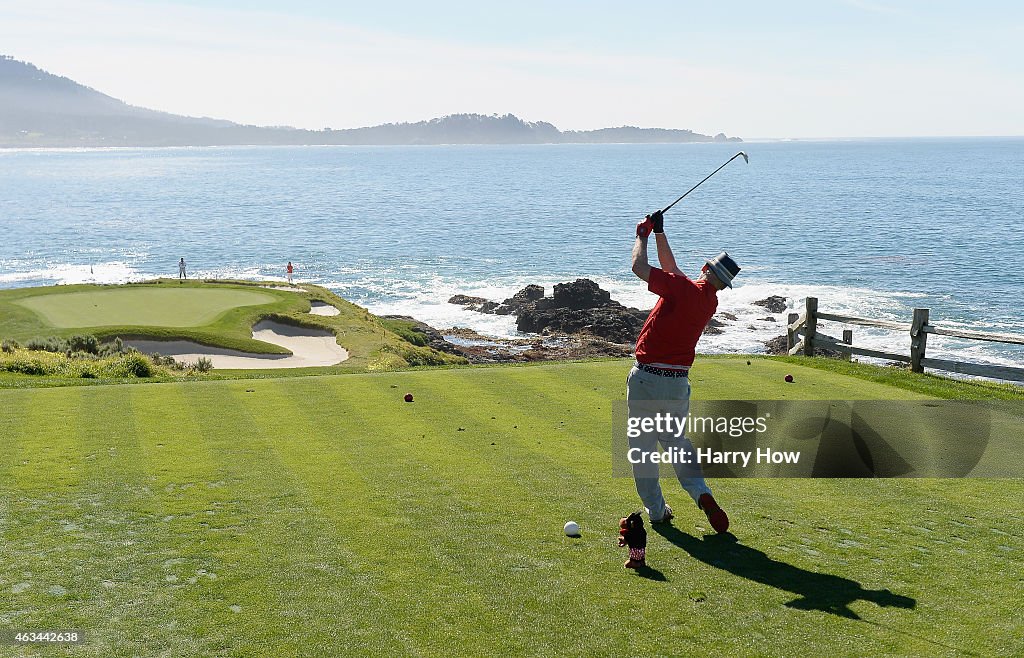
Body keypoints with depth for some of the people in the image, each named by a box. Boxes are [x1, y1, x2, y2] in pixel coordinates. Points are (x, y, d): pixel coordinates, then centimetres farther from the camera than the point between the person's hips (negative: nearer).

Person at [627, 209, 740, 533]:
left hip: (646, 378, -5)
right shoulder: (711, 302, 7)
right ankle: (700, 492, -3)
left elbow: (639, 267, -12)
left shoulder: (684, 288, -13)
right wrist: (659, 233, 21)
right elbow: (671, 267, 20)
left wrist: (642, 236, 5)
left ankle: (657, 511, 12)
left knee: (642, 448, 8)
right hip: (678, 383, 5)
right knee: (676, 441, 20)